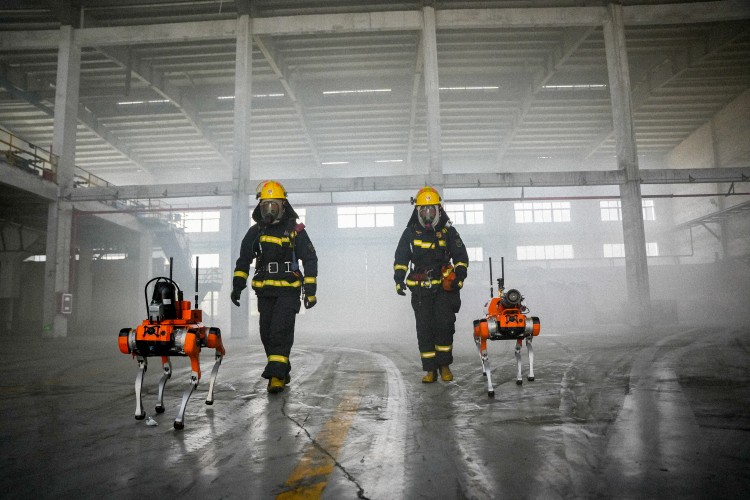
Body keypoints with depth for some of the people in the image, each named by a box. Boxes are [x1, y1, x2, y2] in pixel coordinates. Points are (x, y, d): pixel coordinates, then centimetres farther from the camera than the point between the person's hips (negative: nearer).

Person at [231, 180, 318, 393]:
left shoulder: (295, 230, -1)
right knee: (267, 334, 6)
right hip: (264, 291, 4)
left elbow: (310, 260, 0)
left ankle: (276, 375, -13)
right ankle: (283, 372, 20)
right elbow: (243, 259, 14)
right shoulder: (255, 231, 9)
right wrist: (237, 285, 5)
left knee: (281, 331, -14)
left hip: (288, 291, -4)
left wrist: (310, 290, -4)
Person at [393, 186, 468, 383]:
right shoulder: (410, 233, 8)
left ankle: (444, 365, 9)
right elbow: (401, 258, 10)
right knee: (424, 329, 0)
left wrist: (459, 276, -4)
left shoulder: (448, 231, 6)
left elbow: (461, 256, 10)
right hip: (420, 290, 1)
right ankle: (430, 369, 8)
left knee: (444, 325, -8)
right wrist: (399, 279, -4)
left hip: (444, 287, -1)